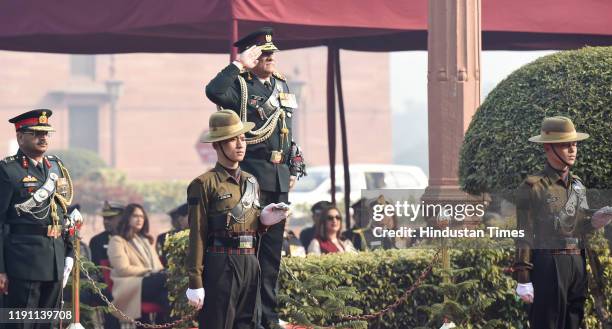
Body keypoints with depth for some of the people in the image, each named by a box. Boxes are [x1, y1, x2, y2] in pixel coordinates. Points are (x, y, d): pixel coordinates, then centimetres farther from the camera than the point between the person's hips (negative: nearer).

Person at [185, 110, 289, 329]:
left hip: (250, 264, 7)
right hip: (220, 267, -7)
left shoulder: (251, 182, 17)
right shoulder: (205, 184, -4)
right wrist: (195, 283, -11)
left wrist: (264, 220, 3)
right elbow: (197, 236, -7)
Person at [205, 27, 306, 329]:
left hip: (279, 178, 7)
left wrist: (294, 168, 18)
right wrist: (239, 65, -21)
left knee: (273, 247, 10)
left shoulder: (281, 85, 17)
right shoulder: (239, 85, -6)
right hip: (252, 175, -7)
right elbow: (214, 92, -30)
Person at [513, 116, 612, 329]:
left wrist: (595, 222, -2)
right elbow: (524, 236, -8)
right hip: (548, 265, -7)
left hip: (578, 263, 7)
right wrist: (523, 280, -12)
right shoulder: (533, 187, -5)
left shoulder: (578, 185, 15)